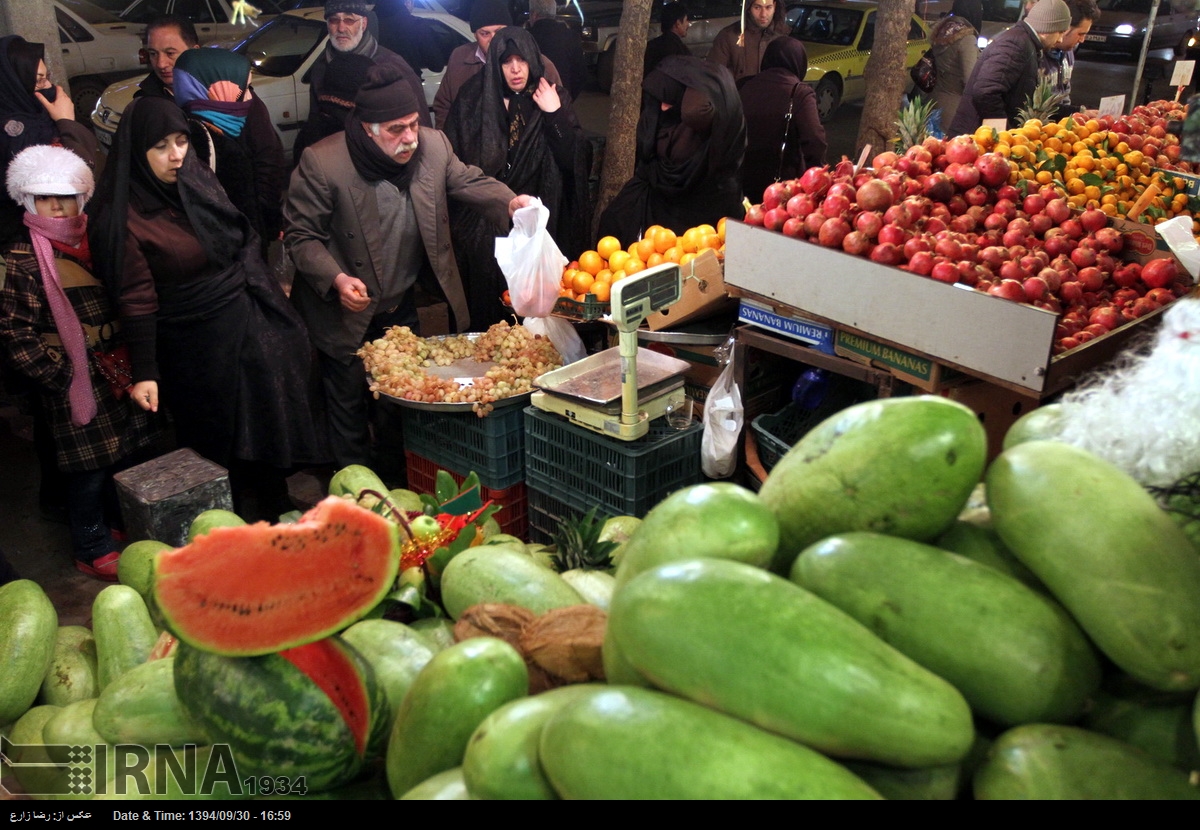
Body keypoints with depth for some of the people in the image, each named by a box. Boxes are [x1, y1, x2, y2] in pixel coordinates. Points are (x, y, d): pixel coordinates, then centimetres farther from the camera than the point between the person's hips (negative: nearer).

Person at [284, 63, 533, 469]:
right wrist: (337, 279, -29)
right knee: (349, 409, 10)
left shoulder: (433, 145, -10)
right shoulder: (321, 163, -22)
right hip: (348, 313, -4)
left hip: (403, 308, 5)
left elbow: (468, 181, 5)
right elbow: (301, 235, -15)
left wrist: (510, 202, -15)